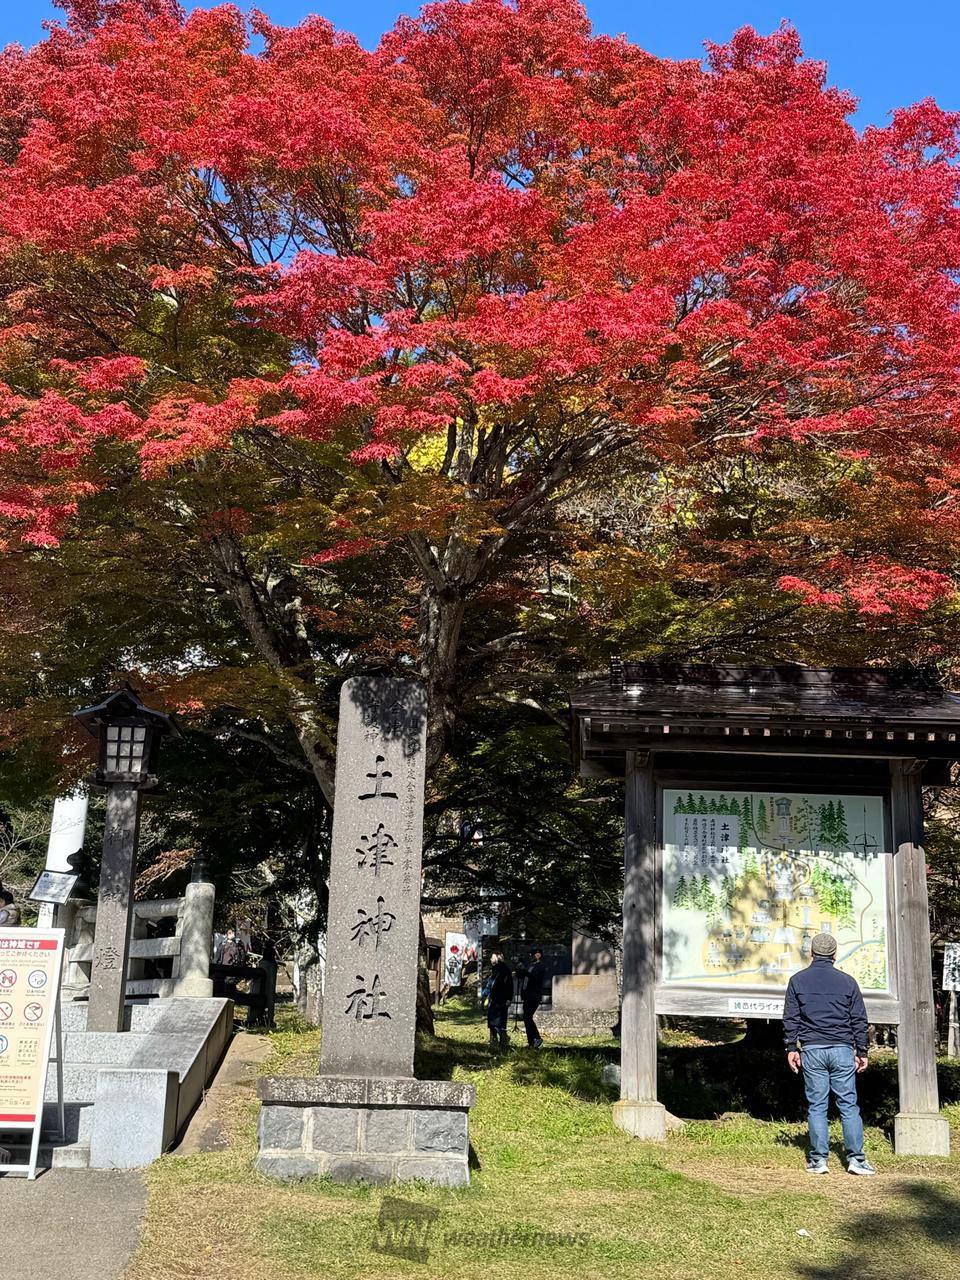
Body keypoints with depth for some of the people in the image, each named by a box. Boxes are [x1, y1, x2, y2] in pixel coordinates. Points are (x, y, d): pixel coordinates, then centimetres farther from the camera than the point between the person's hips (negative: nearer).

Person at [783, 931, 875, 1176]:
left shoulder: (798, 980, 4)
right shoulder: (847, 981, 5)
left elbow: (791, 1018, 3)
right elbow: (859, 1020, 7)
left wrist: (791, 1048, 8)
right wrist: (862, 1052, 13)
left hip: (812, 1050, 0)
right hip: (842, 1050, 0)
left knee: (816, 1106, 3)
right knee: (848, 1105, 4)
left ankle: (818, 1160, 4)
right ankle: (856, 1158, 2)